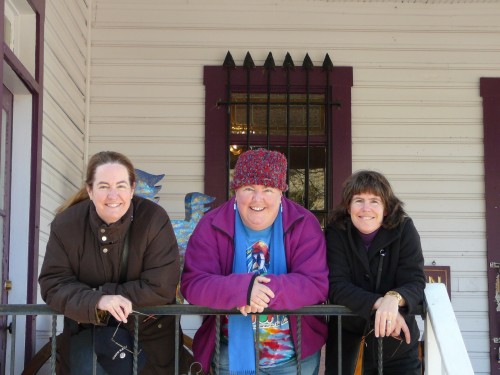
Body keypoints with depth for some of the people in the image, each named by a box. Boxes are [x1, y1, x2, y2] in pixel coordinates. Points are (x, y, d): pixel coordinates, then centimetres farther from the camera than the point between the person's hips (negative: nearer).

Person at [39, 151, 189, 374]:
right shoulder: (66, 224, -10)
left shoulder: (154, 219, -18)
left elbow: (161, 287, -20)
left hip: (147, 332, -1)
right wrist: (97, 301, -31)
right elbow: (53, 284, -12)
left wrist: (100, 292, -21)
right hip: (86, 329, 1)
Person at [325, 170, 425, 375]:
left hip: (395, 326, 0)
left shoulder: (404, 229, -14)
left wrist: (394, 299, -42)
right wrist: (378, 303, -38)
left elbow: (415, 282, -19)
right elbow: (337, 286, -21)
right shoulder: (336, 232, -14)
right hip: (346, 323, 0)